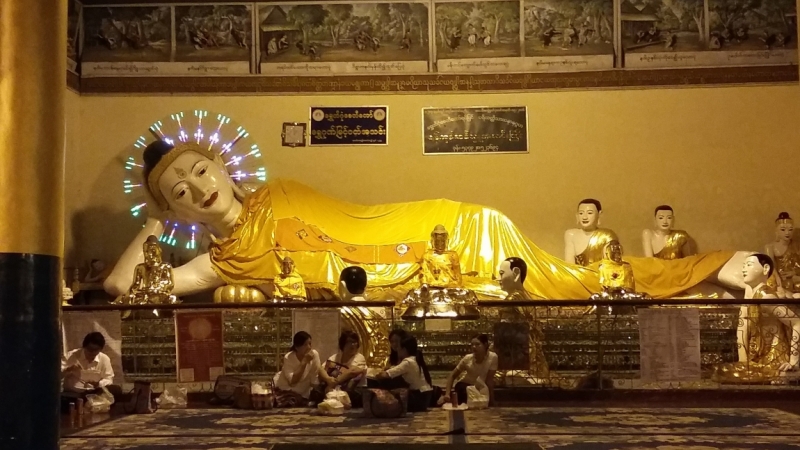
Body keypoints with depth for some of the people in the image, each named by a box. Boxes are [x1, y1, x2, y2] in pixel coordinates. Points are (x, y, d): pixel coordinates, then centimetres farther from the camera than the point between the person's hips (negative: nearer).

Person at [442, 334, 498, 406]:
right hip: (464, 387, 0)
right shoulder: (467, 358, -19)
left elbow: (489, 380, -20)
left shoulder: (492, 357, -24)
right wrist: (447, 394, -25)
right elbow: (452, 375, -13)